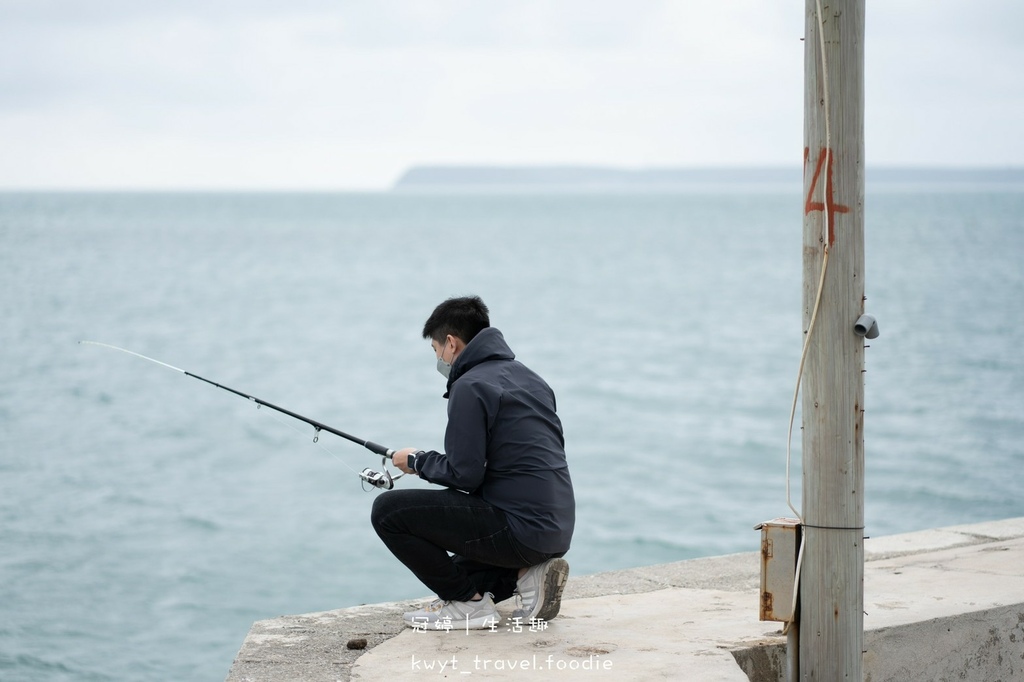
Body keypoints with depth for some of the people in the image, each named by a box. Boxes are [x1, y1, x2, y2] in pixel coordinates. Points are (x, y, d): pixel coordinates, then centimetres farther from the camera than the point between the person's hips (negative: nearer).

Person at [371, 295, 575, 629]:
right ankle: (524, 574, 8)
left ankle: (468, 601, -2)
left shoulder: (470, 387, -12)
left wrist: (417, 461, 3)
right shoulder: (528, 376, 16)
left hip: (519, 530, -9)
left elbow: (464, 474, -16)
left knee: (387, 511, -6)